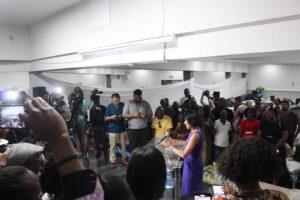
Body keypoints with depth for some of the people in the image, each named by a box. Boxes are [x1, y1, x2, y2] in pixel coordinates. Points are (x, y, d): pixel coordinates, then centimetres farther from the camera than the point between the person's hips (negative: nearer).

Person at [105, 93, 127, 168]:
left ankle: (124, 158, 27)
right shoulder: (109, 106, -4)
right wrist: (111, 117, -19)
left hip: (122, 129, 2)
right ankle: (112, 161, 12)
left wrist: (122, 116, -15)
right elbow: (106, 118, 1)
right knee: (112, 146, 2)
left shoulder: (123, 105, -3)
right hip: (112, 129, -1)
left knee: (123, 145, 11)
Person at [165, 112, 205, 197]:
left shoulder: (195, 135, -29)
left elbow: (183, 154, -28)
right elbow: (188, 143, 15)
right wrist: (174, 142, 8)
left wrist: (171, 147, -15)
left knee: (190, 192, 11)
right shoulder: (196, 131, 1)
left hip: (192, 164, -9)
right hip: (193, 162, 9)